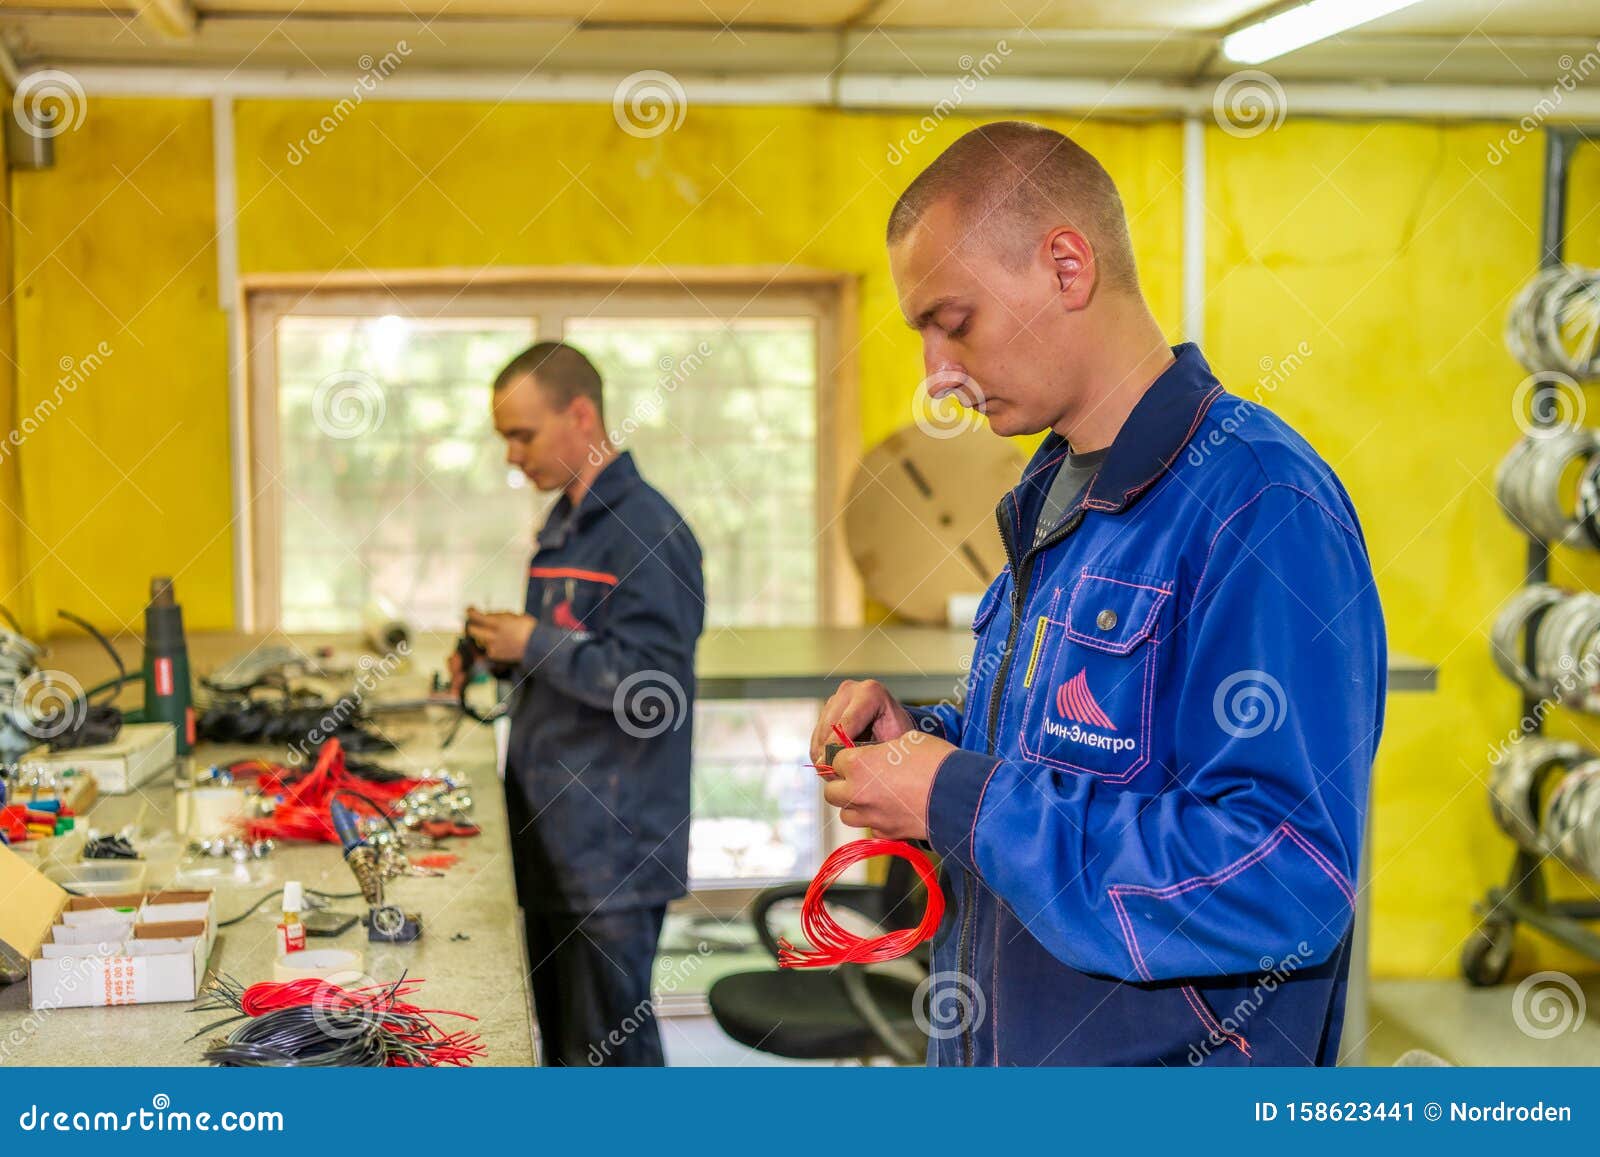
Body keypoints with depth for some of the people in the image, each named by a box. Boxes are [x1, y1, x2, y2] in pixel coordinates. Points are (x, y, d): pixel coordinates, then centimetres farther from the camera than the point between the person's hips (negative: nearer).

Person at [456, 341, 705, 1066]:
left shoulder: (647, 530, -15)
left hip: (613, 848, -9)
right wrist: (498, 664, 8)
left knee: (610, 1048, -3)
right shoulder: (564, 524, 14)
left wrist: (536, 644, -16)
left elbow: (651, 686, -21)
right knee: (559, 1040, 15)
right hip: (550, 836, 9)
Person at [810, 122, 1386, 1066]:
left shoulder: (1261, 504, -21)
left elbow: (1285, 881, -29)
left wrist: (963, 804, -24)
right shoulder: (1052, 495, 9)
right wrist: (929, 739, -1)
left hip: (1165, 1060, -8)